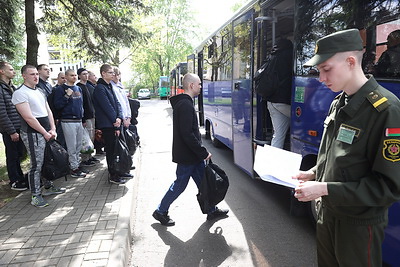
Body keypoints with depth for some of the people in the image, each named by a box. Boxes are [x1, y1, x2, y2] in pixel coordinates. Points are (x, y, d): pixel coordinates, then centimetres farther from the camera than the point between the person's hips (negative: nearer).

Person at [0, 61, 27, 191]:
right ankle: (14, 181, 16)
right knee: (12, 156, 4)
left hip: (19, 128, 8)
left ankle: (20, 178, 28)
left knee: (19, 155, 16)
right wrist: (11, 131, -16)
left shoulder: (12, 87, 14)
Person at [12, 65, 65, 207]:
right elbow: (29, 118, -16)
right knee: (36, 164, -4)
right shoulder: (20, 93, -10)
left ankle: (48, 187, 29)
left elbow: (48, 111, 16)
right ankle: (35, 196, 7)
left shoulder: (39, 91, 16)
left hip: (47, 132, 8)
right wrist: (45, 133, -13)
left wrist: (52, 129, 3)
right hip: (33, 134, -8)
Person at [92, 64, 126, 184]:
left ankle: (117, 172, 25)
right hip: (107, 125, -8)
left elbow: (117, 103, 8)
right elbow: (107, 107, -15)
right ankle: (113, 176, 6)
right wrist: (115, 122, -12)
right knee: (111, 150, -2)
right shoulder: (100, 88, -11)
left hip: (114, 124, 8)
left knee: (115, 149, 14)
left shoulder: (109, 86, 17)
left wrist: (119, 118, -8)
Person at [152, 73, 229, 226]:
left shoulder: (183, 103, 13)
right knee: (180, 184, 4)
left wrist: (201, 152, 18)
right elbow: (187, 134, -26)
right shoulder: (185, 105, -20)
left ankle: (212, 210, 29)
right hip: (187, 156, -10)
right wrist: (204, 152, -19)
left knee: (203, 181, 16)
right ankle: (161, 212, 20)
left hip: (192, 154, 10)